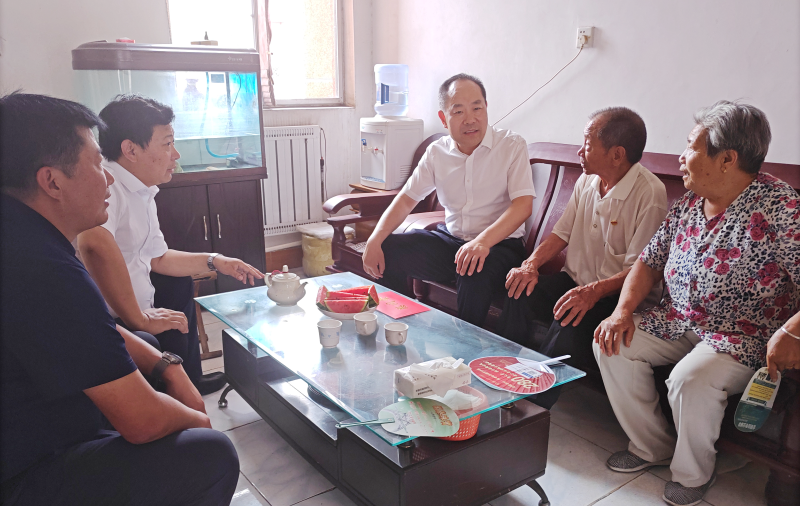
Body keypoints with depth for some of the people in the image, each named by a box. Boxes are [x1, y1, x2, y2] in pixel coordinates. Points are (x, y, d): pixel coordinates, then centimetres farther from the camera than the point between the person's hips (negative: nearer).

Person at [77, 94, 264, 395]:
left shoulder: (143, 192, 6)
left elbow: (158, 257, 19)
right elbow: (95, 245, -44)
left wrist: (216, 262, 15)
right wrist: (140, 319, -35)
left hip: (135, 308, 11)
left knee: (179, 282, 27)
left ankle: (191, 382, 37)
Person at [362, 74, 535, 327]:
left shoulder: (512, 145, -8)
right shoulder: (437, 152, 4)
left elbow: (523, 204, -18)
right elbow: (406, 199, 5)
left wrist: (484, 240, -36)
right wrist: (375, 240, -12)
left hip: (500, 243, -4)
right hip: (450, 238, 5)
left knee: (475, 274, -37)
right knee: (387, 251, -12)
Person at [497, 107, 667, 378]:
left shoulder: (650, 193, -16)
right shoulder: (587, 180, 7)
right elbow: (562, 232, 12)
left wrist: (593, 291, -33)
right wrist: (531, 264, -5)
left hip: (618, 295, -6)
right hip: (574, 282, 7)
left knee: (571, 323, -33)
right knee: (520, 292, -18)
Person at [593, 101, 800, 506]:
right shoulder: (688, 203, 4)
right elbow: (650, 261, 8)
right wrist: (623, 311, -5)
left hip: (744, 336, -7)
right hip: (678, 321, 7)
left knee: (691, 379, -32)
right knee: (612, 345, -9)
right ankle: (652, 447, 9)